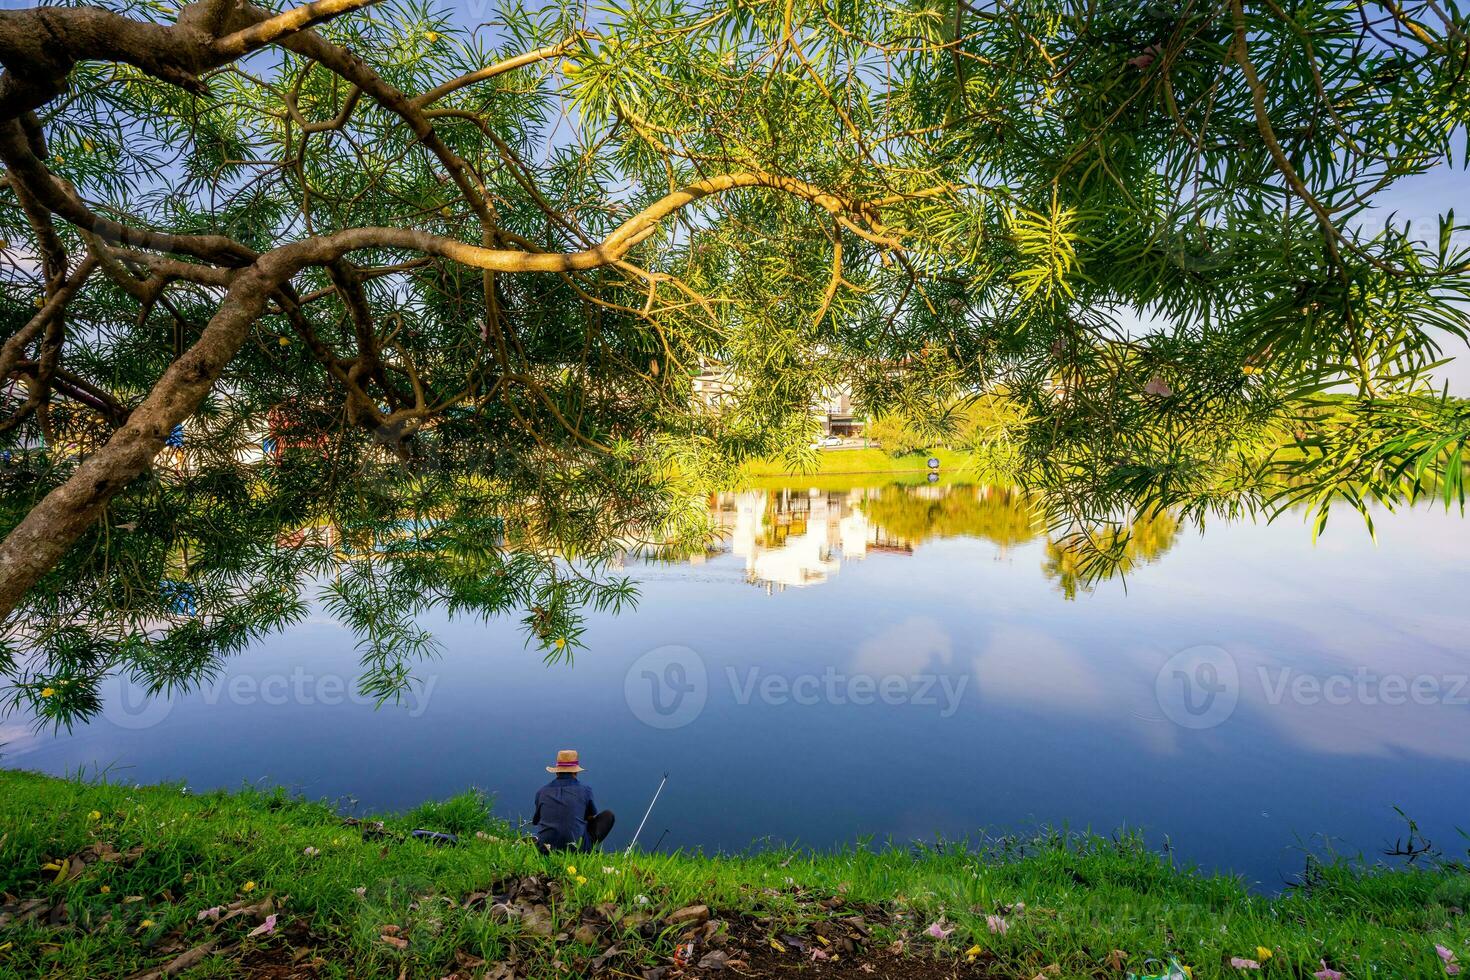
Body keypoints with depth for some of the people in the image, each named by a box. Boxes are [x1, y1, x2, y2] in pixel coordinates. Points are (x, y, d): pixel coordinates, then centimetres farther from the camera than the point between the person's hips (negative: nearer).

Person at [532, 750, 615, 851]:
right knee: (608, 815, 15)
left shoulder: (541, 792, 4)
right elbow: (592, 817, 18)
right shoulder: (585, 790, -1)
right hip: (577, 848, -4)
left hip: (546, 849, 4)